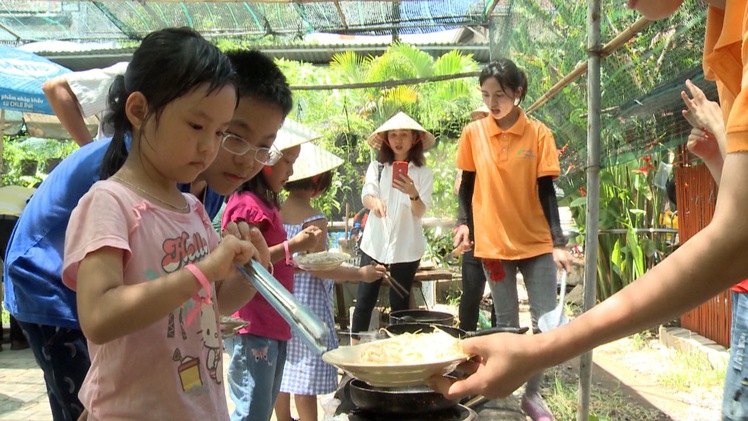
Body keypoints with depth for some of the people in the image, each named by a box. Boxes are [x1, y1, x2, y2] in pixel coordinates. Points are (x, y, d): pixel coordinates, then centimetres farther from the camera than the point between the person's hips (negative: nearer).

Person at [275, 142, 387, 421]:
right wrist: (360, 273, -13)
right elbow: (317, 267, -19)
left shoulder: (277, 212, 2)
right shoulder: (313, 219, -18)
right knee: (307, 377, 2)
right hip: (307, 304, -8)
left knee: (283, 369, 19)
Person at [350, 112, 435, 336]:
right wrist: (374, 202, -35)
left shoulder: (423, 173, 2)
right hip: (374, 243, 1)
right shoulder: (376, 167, 6)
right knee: (364, 301, 2)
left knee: (399, 304, 7)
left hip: (406, 247, -1)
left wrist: (413, 193, -30)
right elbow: (366, 194, -10)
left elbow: (421, 212, -8)